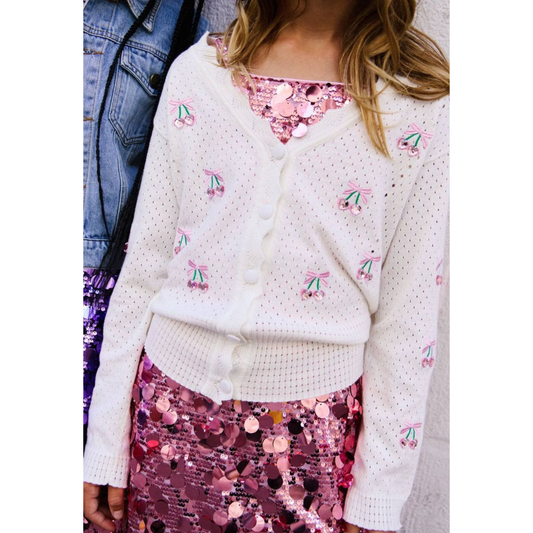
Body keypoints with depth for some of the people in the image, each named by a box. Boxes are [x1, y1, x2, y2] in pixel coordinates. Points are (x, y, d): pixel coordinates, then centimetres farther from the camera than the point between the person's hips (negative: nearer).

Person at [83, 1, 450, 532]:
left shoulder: (423, 101, -6)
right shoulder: (195, 71, -1)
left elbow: (406, 318, -4)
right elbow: (143, 267, 1)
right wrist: (105, 446, 2)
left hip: (311, 432, -1)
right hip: (172, 408, 2)